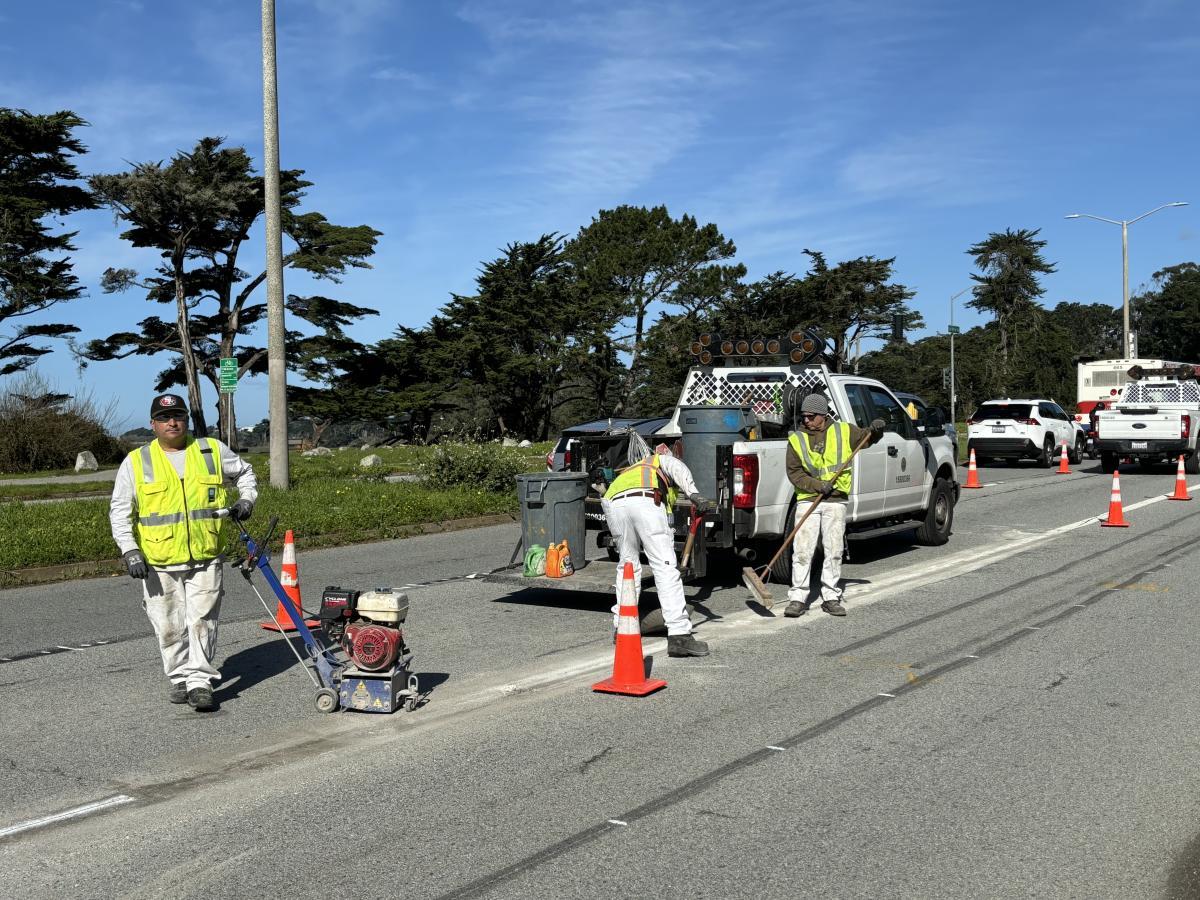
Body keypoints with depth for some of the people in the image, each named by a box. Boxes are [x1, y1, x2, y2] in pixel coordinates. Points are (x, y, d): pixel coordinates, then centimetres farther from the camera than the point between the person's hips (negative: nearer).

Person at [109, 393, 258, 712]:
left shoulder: (213, 450, 5)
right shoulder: (136, 462, 2)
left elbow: (244, 472, 23)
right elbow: (120, 510, 3)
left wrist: (247, 499, 7)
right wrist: (129, 550, -7)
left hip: (205, 558, 0)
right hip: (158, 564, 0)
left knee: (202, 621, -4)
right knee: (170, 626, 8)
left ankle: (200, 680, 1)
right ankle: (179, 678, 24)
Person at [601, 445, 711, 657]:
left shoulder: (632, 470, 46)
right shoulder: (663, 460, 34)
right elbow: (679, 469, 6)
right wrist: (694, 494, -10)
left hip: (613, 502, 5)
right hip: (645, 501, -5)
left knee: (628, 564, 23)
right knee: (666, 566, -5)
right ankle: (679, 636, -10)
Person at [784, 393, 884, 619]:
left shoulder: (844, 431, 5)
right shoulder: (796, 439, 3)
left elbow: (867, 438, 16)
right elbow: (793, 473, -2)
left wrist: (876, 429, -8)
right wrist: (818, 485, -15)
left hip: (836, 501, 1)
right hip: (807, 500, -1)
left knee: (834, 551, 4)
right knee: (802, 550, -6)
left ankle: (831, 598, 13)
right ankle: (797, 598, 0)